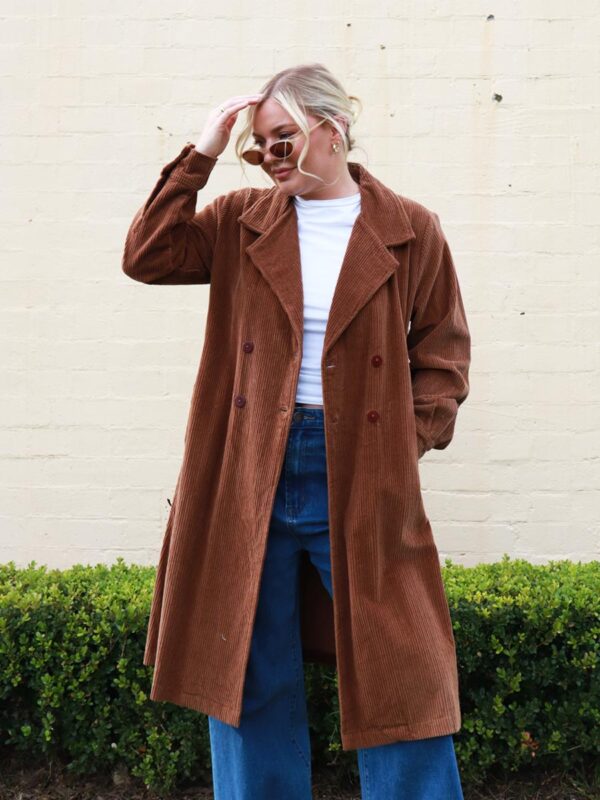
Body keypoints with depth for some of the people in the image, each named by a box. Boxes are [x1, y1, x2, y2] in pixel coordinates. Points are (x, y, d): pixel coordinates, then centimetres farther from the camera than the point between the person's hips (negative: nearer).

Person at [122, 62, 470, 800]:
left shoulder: (410, 230, 1)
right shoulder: (241, 221, 7)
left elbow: (444, 352, 5)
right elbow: (146, 258, -4)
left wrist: (409, 442, -7)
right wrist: (200, 155, -6)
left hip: (360, 475, -1)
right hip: (251, 470, 2)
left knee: (401, 674, 4)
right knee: (251, 675, 11)